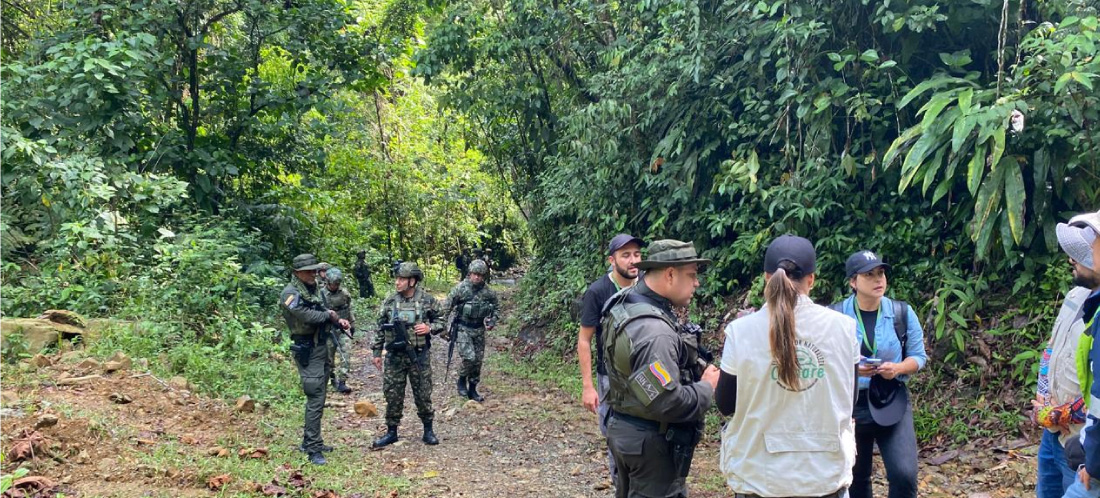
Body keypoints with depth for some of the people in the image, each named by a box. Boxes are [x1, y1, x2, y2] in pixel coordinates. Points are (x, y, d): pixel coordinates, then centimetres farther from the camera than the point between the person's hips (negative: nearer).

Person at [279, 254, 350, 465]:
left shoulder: (312, 288, 11)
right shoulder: (290, 294, -16)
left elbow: (323, 311, 20)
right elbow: (309, 316, -26)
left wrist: (338, 320, 0)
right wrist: (329, 315, -8)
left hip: (321, 347, 9)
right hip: (307, 351, -9)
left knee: (317, 397, 15)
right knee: (315, 400, -12)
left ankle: (309, 440, 26)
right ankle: (313, 450, -9)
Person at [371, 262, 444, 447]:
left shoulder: (427, 300, -4)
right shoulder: (389, 302, 1)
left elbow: (440, 321, 6)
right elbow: (380, 329, 7)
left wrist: (430, 328, -15)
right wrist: (377, 352, 6)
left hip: (419, 355, -2)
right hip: (394, 356, 2)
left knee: (423, 394, 6)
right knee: (393, 395, 6)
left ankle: (428, 430, 20)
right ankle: (391, 432, 18)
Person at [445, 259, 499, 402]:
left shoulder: (488, 292, -2)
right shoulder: (460, 288, -13)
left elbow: (496, 307, 15)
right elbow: (447, 308, -6)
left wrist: (492, 321, 0)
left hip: (479, 330, 4)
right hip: (462, 329, -4)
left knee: (478, 360, 8)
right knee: (469, 357, -18)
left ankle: (472, 390, 23)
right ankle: (462, 380, 9)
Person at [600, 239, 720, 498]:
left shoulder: (624, 305, 2)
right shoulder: (654, 331, -29)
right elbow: (667, 403, -31)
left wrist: (695, 371, 5)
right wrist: (707, 386, -14)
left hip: (625, 430, 9)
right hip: (651, 442, -9)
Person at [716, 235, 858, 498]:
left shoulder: (741, 331, -13)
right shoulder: (844, 327, -8)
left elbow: (725, 405, -1)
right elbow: (848, 398, 7)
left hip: (759, 475, -1)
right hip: (826, 473, 1)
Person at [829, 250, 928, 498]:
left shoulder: (902, 313, -2)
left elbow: (919, 356, 5)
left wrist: (897, 368, -16)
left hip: (892, 402, 1)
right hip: (849, 404, 0)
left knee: (904, 475, -13)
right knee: (856, 478, 13)